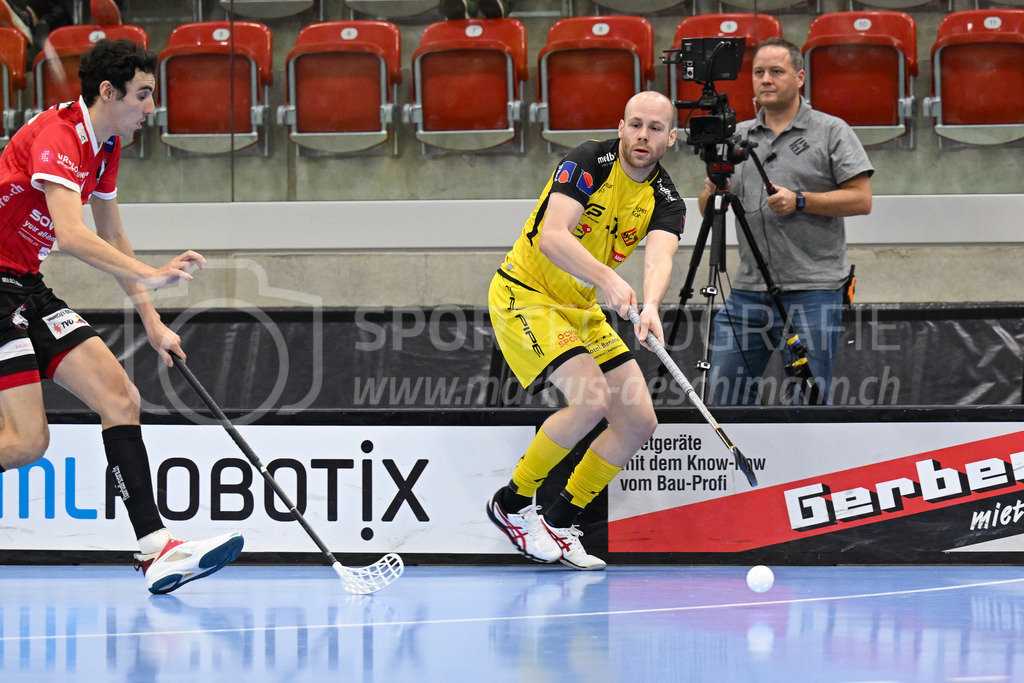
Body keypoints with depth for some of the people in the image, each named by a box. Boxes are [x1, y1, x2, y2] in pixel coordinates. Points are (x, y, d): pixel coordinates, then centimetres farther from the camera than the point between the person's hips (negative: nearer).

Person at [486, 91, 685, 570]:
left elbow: (659, 257, -24)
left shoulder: (665, 202, -3)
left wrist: (650, 306, -45)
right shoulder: (589, 162, -18)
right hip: (524, 293, -7)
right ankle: (512, 504, -7)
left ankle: (560, 522, 15)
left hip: (582, 309, 7)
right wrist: (606, 279, -46)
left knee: (638, 421, 0)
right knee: (591, 398, -25)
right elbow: (552, 237, -30)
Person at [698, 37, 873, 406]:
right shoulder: (737, 137, 16)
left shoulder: (832, 132, 2)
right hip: (748, 289, 5)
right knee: (724, 391, 4)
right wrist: (713, 191, -5)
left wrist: (800, 201, -14)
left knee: (808, 398, -5)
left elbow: (860, 199, -5)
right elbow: (707, 208, 18)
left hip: (812, 290, -5)